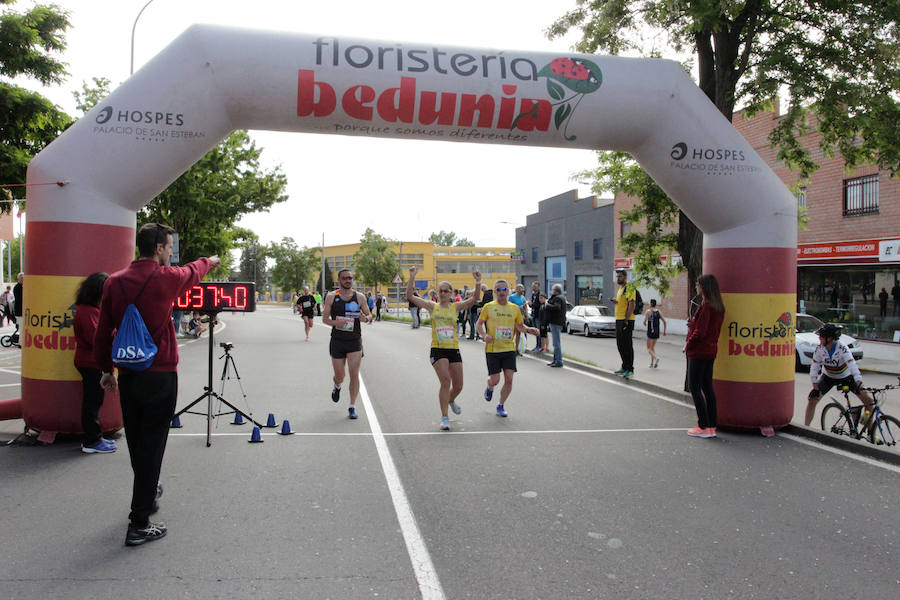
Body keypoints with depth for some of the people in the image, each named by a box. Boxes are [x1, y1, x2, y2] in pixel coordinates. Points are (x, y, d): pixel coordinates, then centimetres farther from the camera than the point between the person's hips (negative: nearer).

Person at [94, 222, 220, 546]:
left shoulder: (114, 282, 2)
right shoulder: (166, 278, -10)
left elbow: (103, 332, 7)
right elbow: (194, 272, 13)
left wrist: (106, 369, 18)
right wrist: (210, 261, 35)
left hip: (127, 376, 5)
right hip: (160, 376, -5)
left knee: (136, 444, 18)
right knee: (151, 447, -1)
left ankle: (146, 496, 40)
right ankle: (139, 525, 3)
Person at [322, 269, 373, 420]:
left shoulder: (359, 297, 2)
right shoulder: (331, 296, 0)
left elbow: (369, 316, 8)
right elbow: (324, 318, 1)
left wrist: (366, 318, -17)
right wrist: (335, 322, -20)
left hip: (355, 341, 0)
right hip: (337, 341, 0)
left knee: (354, 374, -8)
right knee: (339, 376, 7)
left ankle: (352, 407, 2)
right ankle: (337, 387, 44)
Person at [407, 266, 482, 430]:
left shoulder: (456, 307, 6)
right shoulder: (432, 306, 4)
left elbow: (475, 298, -6)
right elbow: (410, 296, -2)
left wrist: (478, 283, -21)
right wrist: (412, 277, -11)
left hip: (454, 350, 3)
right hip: (438, 350, -2)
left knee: (458, 386, 8)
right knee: (445, 381, -18)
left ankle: (450, 400, 44)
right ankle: (444, 418, -7)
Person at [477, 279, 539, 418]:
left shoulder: (515, 308, 6)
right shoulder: (488, 306, -2)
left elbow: (519, 325, 18)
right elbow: (479, 324, 4)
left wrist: (529, 329, -3)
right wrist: (484, 335, -14)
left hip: (509, 349, 2)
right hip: (492, 349, -2)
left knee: (509, 379, -5)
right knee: (495, 379, -2)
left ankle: (501, 405, 15)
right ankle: (489, 388, 36)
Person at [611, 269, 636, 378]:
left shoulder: (629, 288, -11)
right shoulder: (620, 288, 19)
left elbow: (631, 304, -19)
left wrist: (626, 320, -23)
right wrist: (615, 301, 7)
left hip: (626, 321, -10)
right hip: (619, 320, 10)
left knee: (627, 345, -7)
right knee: (620, 345, 14)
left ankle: (630, 369, -3)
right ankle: (625, 367, 23)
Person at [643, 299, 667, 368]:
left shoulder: (648, 311, -8)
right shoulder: (658, 312, 6)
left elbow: (644, 321, -14)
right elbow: (664, 321, 3)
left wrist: (645, 325, 9)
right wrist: (664, 331, 11)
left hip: (650, 332, -5)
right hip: (657, 332, 5)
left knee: (649, 348, 3)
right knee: (652, 347, 17)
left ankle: (656, 357, -22)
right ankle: (652, 363, 15)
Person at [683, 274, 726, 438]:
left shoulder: (705, 306, -18)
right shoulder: (719, 307, 10)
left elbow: (700, 332, -21)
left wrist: (687, 346, -8)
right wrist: (692, 324, 12)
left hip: (699, 351, -9)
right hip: (711, 351, 9)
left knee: (695, 387, -2)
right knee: (707, 387, 12)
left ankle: (704, 427, -1)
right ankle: (712, 426, 15)